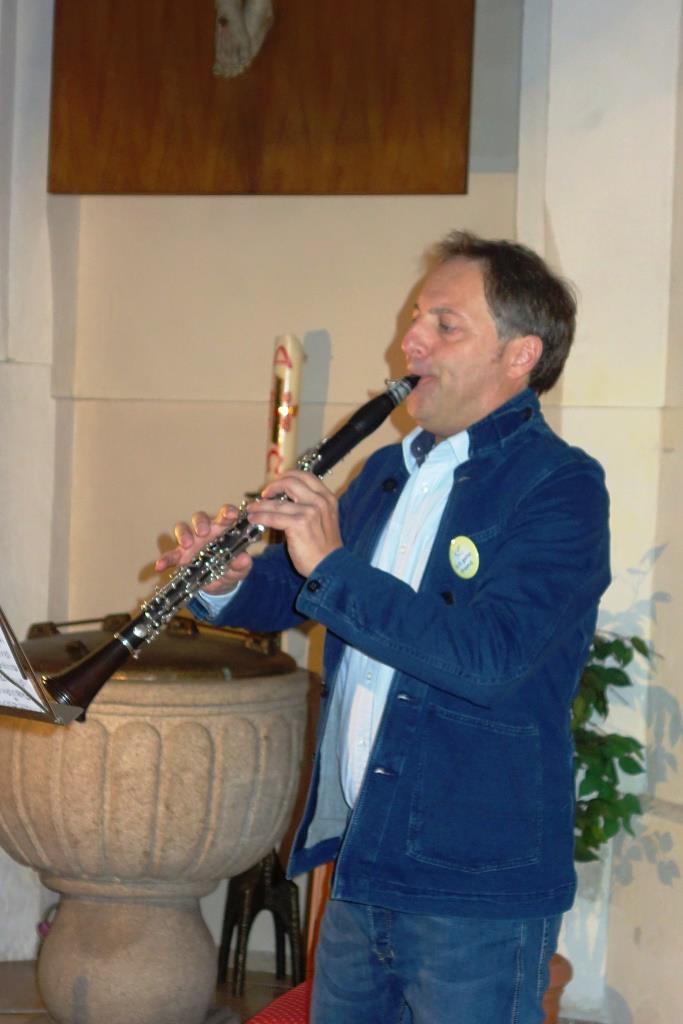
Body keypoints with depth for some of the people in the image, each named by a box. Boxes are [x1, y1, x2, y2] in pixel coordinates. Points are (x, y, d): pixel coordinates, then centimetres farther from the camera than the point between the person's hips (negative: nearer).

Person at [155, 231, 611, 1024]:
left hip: (476, 893, -7)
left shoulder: (558, 487, -13)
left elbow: (490, 659, -26)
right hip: (359, 867, 7)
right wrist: (224, 583, -2)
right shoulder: (386, 473, 13)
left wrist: (332, 564, -25)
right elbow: (286, 593, 22)